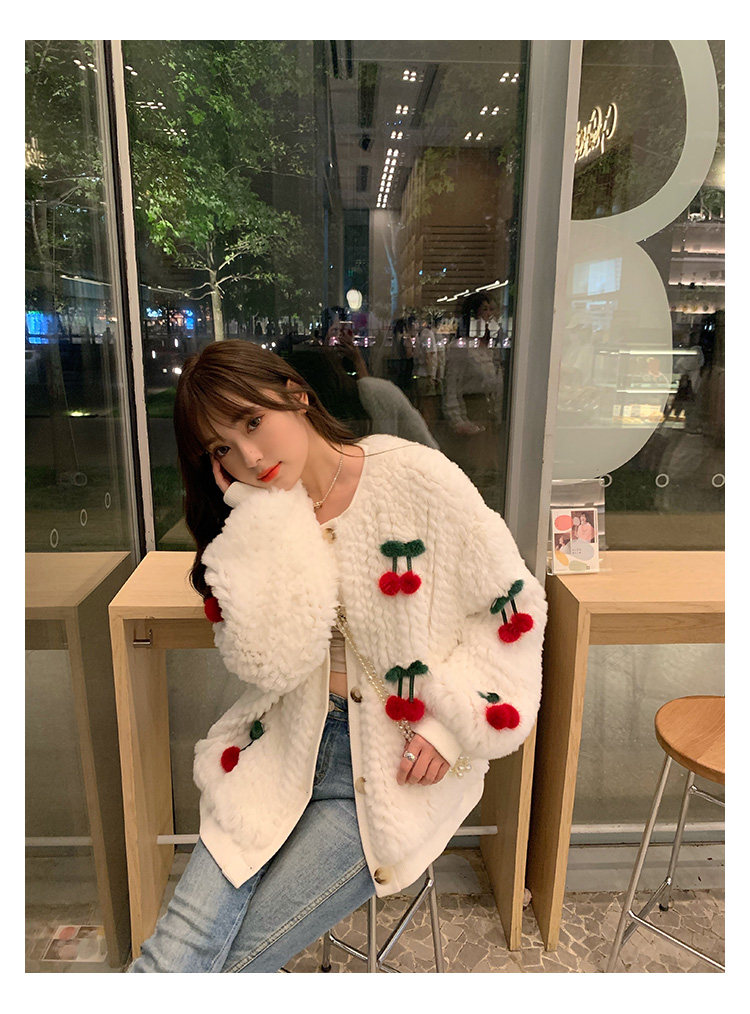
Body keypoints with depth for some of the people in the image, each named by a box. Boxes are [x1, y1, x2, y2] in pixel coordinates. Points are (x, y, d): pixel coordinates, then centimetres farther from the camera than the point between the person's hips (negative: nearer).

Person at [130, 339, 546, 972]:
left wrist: (453, 723, -12)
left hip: (397, 766, -3)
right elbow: (269, 663, -12)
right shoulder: (260, 519, 1)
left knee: (233, 960, -3)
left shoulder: (418, 478, -12)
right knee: (180, 948, -14)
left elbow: (512, 608, -5)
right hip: (289, 747, 3)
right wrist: (269, 519, -15)